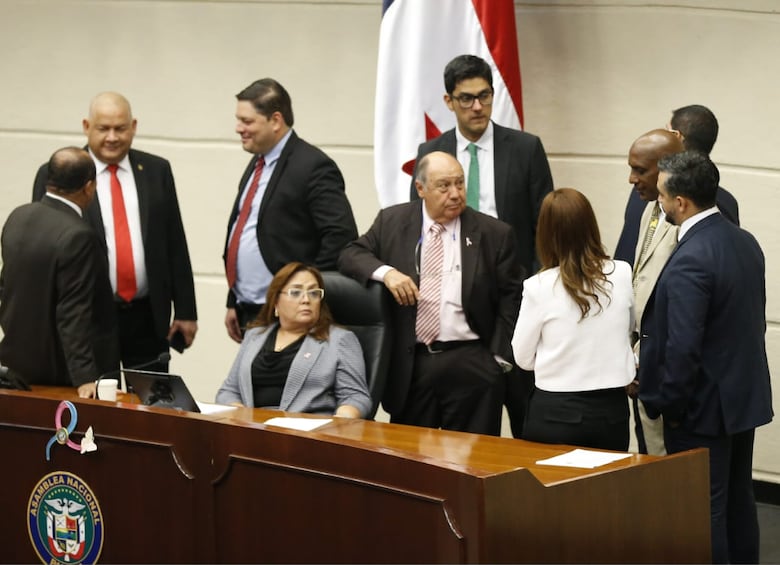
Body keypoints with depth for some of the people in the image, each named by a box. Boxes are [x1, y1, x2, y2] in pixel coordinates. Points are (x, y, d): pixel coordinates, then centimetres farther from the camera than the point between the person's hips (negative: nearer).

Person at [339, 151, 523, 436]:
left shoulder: (495, 234, 2)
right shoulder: (392, 222, 7)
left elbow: (510, 300, 3)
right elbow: (350, 256, 6)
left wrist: (500, 359, -4)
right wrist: (385, 272, -14)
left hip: (471, 366, -1)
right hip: (409, 365, 2)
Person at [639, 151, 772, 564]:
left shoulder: (690, 260, -24)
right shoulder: (745, 242, 4)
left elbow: (682, 347, -25)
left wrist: (667, 405, -13)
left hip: (704, 406, -9)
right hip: (746, 397, 9)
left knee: (703, 508, 1)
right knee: (738, 499, 17)